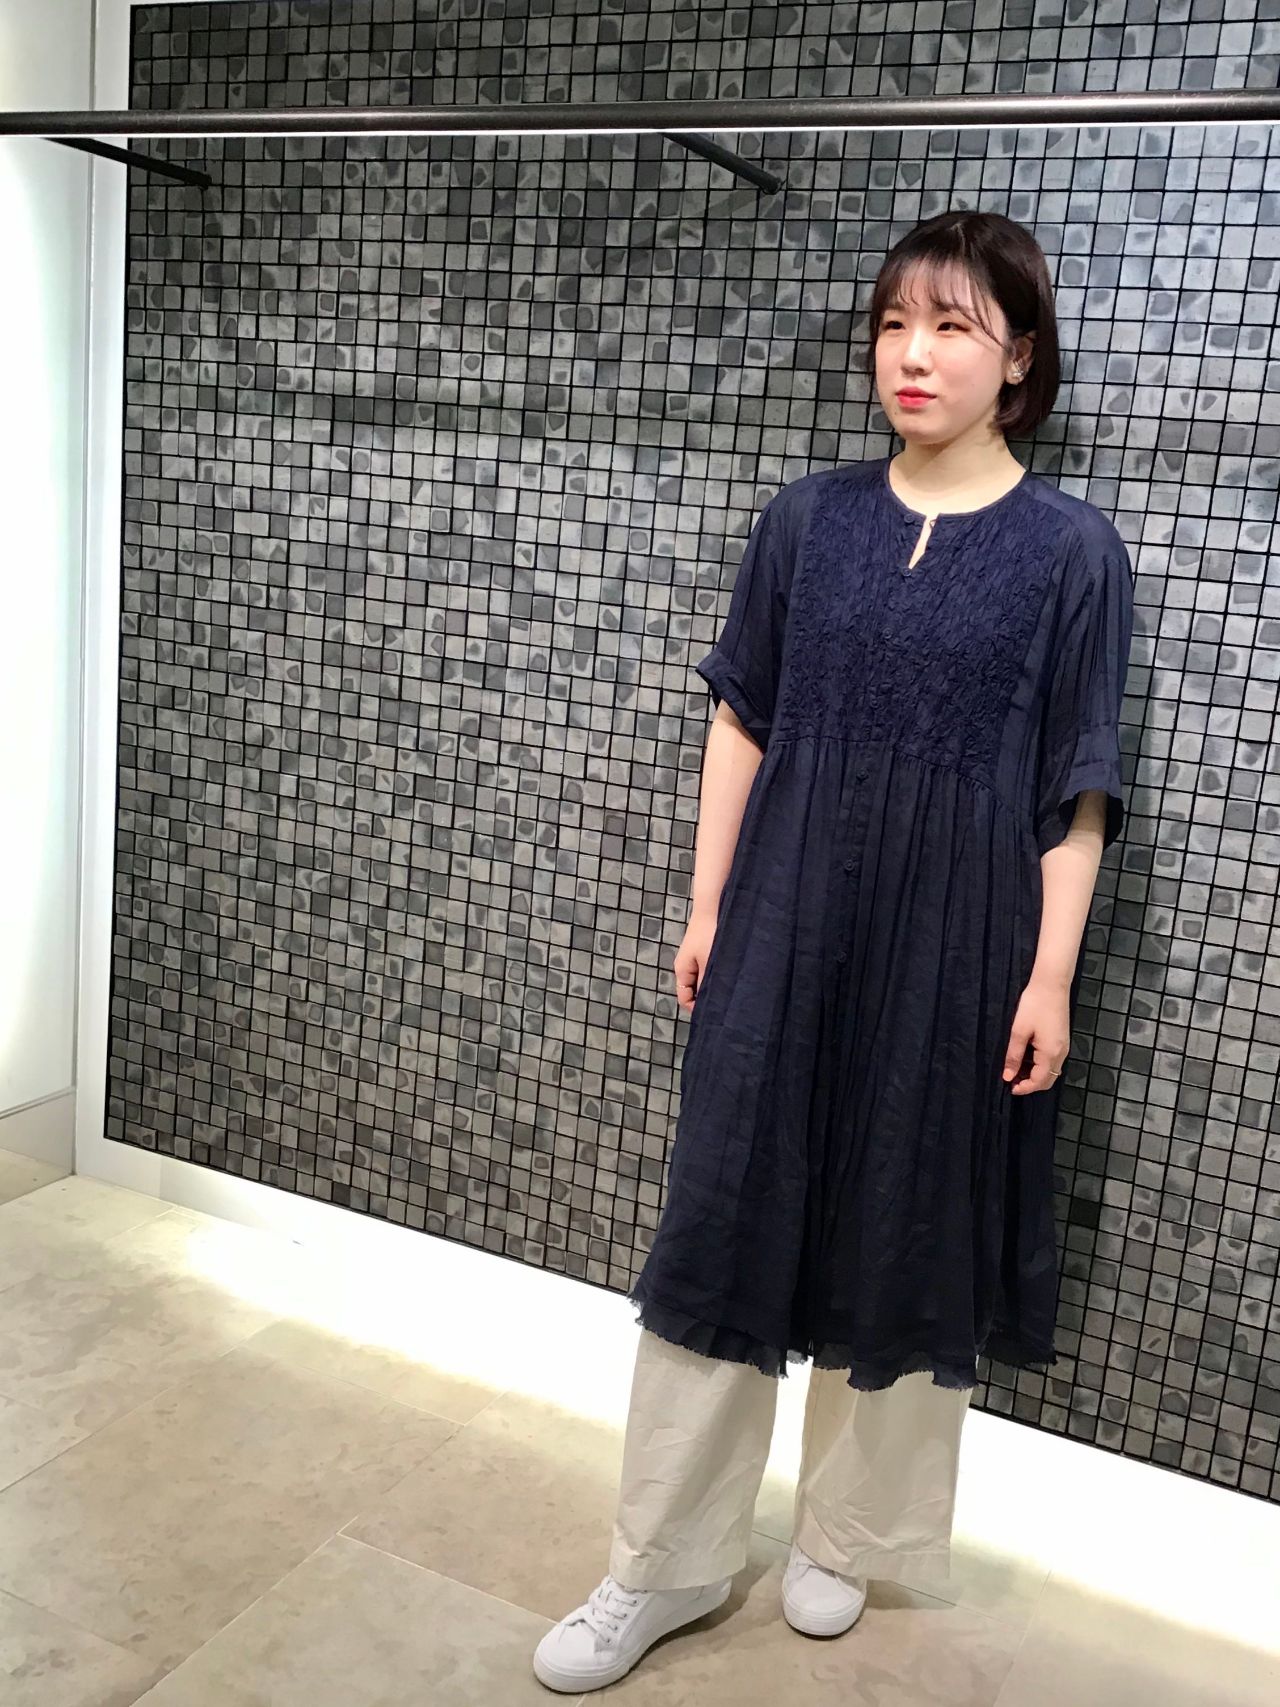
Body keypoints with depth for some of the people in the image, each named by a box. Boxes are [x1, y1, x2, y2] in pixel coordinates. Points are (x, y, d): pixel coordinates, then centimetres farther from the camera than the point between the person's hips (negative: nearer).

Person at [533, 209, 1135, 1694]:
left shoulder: (1071, 551, -4)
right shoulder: (806, 519, 3)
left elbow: (1076, 791, -3)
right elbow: (741, 722, 6)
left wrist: (1050, 973, -5)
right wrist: (707, 905, 4)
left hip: (953, 950, -2)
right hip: (785, 927, 2)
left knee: (907, 1234, 10)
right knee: (724, 1220, 5)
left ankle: (849, 1537, 33)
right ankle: (664, 1565, 21)